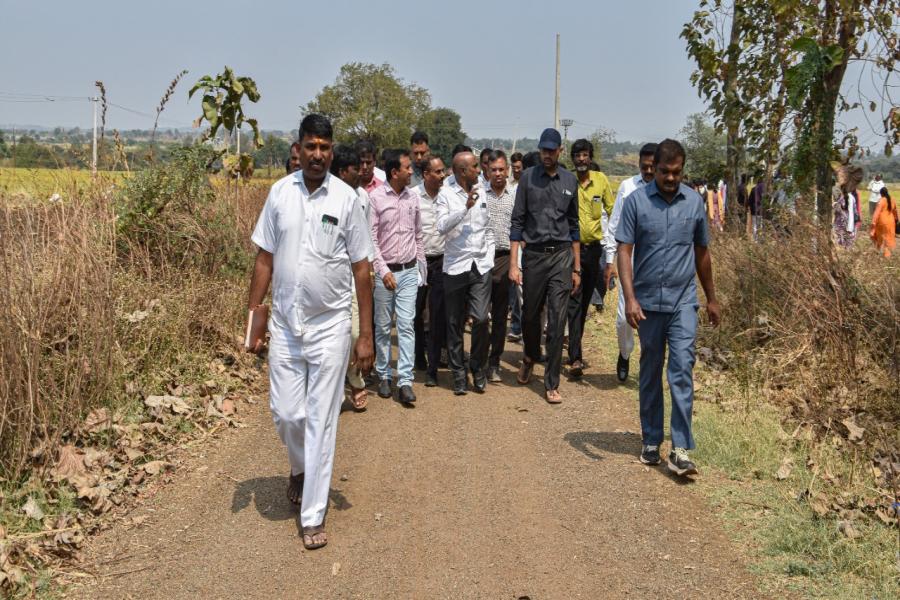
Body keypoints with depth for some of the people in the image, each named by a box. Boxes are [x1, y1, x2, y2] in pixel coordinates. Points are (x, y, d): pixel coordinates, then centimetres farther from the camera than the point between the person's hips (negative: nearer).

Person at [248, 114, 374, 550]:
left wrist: (366, 334, -4)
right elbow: (265, 259, 6)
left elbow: (361, 268, -2)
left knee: (321, 421, 3)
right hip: (285, 324, 2)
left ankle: (313, 516, 14)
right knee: (285, 413, 8)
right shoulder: (280, 193, 1)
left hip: (330, 326, -2)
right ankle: (301, 469, 41)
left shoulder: (346, 198, -5)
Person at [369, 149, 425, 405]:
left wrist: (421, 267, 13)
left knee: (406, 325, -3)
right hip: (385, 271, -2)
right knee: (383, 327, 8)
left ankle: (405, 381, -3)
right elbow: (371, 238, -8)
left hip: (409, 271, 3)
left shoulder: (412, 197, 6)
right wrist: (383, 271, -13)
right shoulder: (375, 197, -7)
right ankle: (384, 376, 21)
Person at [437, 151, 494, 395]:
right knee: (455, 324, 5)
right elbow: (442, 226, -16)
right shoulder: (446, 194, -3)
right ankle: (459, 374, 18)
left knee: (481, 319, -8)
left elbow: (488, 229, 15)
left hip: (481, 266, 2)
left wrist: (489, 258, 7)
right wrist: (466, 207, -24)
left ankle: (479, 370, 11)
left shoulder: (481, 192, 10)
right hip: (455, 267, -2)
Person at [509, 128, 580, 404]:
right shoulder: (528, 177, 1)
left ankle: (552, 383, 5)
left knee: (557, 321, -2)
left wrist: (576, 267, 11)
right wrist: (513, 263, -6)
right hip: (534, 254, -1)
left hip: (562, 255, 1)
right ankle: (530, 357, 41)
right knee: (530, 314, 11)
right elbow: (517, 221, 0)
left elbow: (573, 225, 13)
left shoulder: (570, 181, 8)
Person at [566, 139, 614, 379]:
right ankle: (575, 358, -12)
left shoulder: (601, 179, 4)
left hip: (594, 247, 4)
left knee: (585, 303, 14)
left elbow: (612, 210, 14)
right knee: (574, 303, -10)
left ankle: (575, 349, 28)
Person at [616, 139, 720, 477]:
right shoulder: (636, 201, -3)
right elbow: (624, 251, -7)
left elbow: (702, 252, 14)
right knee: (650, 373, 11)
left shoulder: (694, 202, 4)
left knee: (682, 370, -9)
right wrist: (630, 299, -18)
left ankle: (680, 450, -8)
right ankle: (651, 441, 24)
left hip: (683, 301, 1)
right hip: (648, 302, 0)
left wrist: (711, 298, 19)